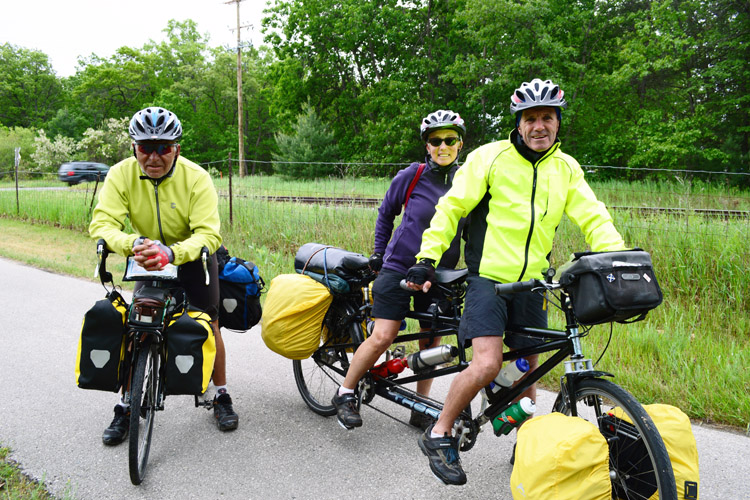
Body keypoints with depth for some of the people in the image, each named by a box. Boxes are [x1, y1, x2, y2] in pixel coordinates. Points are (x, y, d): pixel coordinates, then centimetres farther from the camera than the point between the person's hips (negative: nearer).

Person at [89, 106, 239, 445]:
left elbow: (208, 233, -34)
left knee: (208, 325, -2)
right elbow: (102, 224, -28)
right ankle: (127, 406, 11)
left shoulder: (196, 178, -27)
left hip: (193, 256, -1)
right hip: (149, 260, 2)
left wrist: (172, 253, -53)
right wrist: (134, 244, -49)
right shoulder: (122, 175, -20)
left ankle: (221, 396, 16)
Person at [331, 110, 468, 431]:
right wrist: (378, 252, 8)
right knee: (382, 337, -10)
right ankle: (345, 394, 10)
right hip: (399, 268, -3)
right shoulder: (412, 176, -6)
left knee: (431, 342, 7)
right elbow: (386, 213, 8)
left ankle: (420, 409, 23)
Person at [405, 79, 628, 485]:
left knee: (527, 367, 12)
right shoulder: (490, 158, -5)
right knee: (487, 364, -18)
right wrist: (427, 258, -14)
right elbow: (451, 207, -5)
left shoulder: (566, 168, 8)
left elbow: (593, 217, 4)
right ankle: (438, 435, 2)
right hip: (487, 276, -5)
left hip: (531, 283, 5)